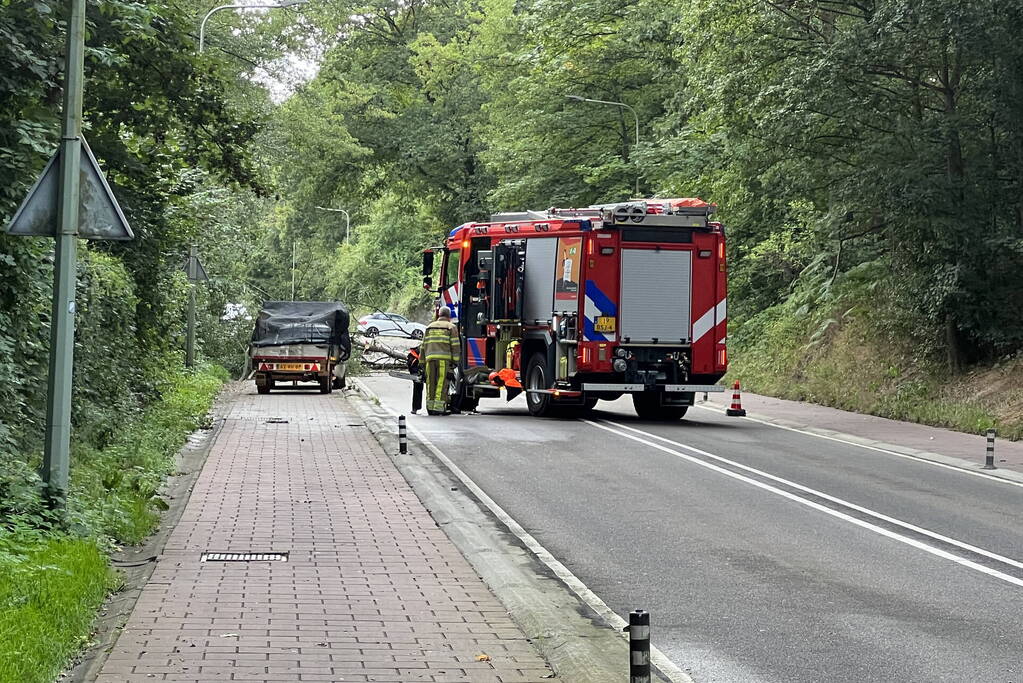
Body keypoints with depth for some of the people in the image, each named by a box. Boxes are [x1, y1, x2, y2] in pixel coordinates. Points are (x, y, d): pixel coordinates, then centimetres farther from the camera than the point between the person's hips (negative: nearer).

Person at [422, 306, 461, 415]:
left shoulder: (429, 327, 23)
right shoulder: (451, 327, 9)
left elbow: (423, 346, 21)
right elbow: (455, 346, -1)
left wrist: (422, 361, 24)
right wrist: (455, 361, -1)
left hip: (430, 358, 4)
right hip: (444, 358, -4)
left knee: (431, 383, 8)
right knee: (442, 384, -5)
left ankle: (430, 407, 8)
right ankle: (439, 408, -11)